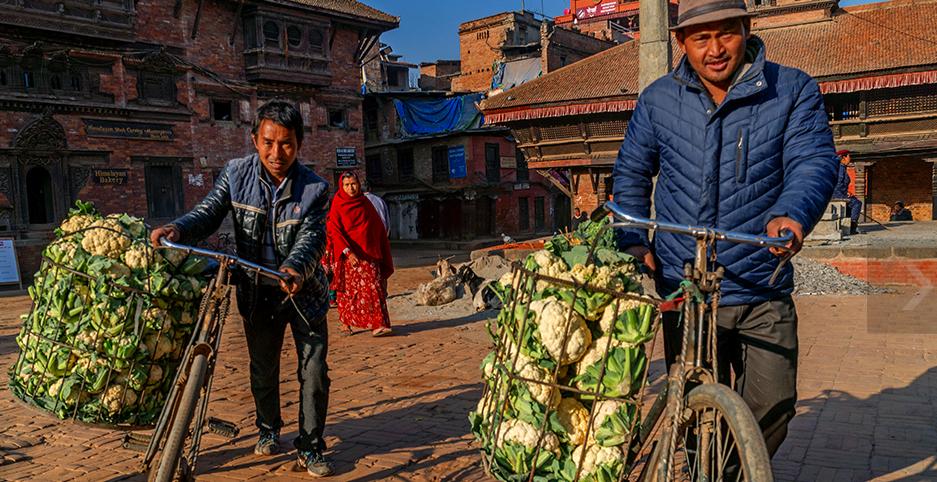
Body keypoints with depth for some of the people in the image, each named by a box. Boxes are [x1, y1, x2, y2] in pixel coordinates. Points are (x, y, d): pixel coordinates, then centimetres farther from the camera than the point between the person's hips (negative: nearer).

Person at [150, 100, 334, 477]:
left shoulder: (315, 189, -16)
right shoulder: (237, 174, -9)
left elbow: (311, 239, -25)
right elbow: (207, 213, -10)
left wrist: (294, 268, -46)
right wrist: (177, 229, -32)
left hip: (304, 291, -2)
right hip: (257, 292, 2)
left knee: (314, 371, 0)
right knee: (263, 369, 17)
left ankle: (310, 446, 17)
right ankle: (268, 430, 41)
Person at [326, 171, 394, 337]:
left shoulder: (366, 203, 11)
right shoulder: (338, 205, 0)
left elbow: (378, 228, 15)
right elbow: (334, 231, -8)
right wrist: (347, 252, -20)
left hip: (368, 253, 3)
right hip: (348, 254, -3)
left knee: (373, 288, -6)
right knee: (347, 290, 3)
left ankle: (377, 325, -9)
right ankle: (345, 323, 17)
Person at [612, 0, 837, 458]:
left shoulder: (794, 90, 0)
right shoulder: (658, 100, 5)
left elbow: (814, 161, -10)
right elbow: (630, 173, 14)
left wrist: (792, 213, -33)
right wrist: (633, 243, 1)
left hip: (764, 294, 0)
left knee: (773, 403, 0)